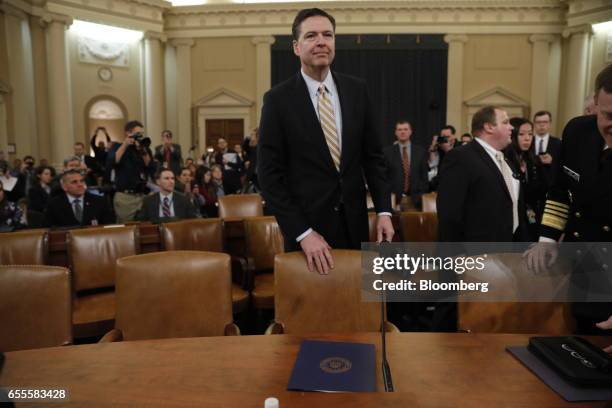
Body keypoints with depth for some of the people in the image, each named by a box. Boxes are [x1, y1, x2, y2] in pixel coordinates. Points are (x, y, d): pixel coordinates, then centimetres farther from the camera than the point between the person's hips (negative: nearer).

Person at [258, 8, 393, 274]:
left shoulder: (356, 90, 1)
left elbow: (373, 156, 7)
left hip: (354, 222, 4)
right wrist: (303, 232, -17)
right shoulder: (277, 99, -9)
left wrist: (384, 210, -3)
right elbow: (269, 175, -11)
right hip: (306, 224, -3)